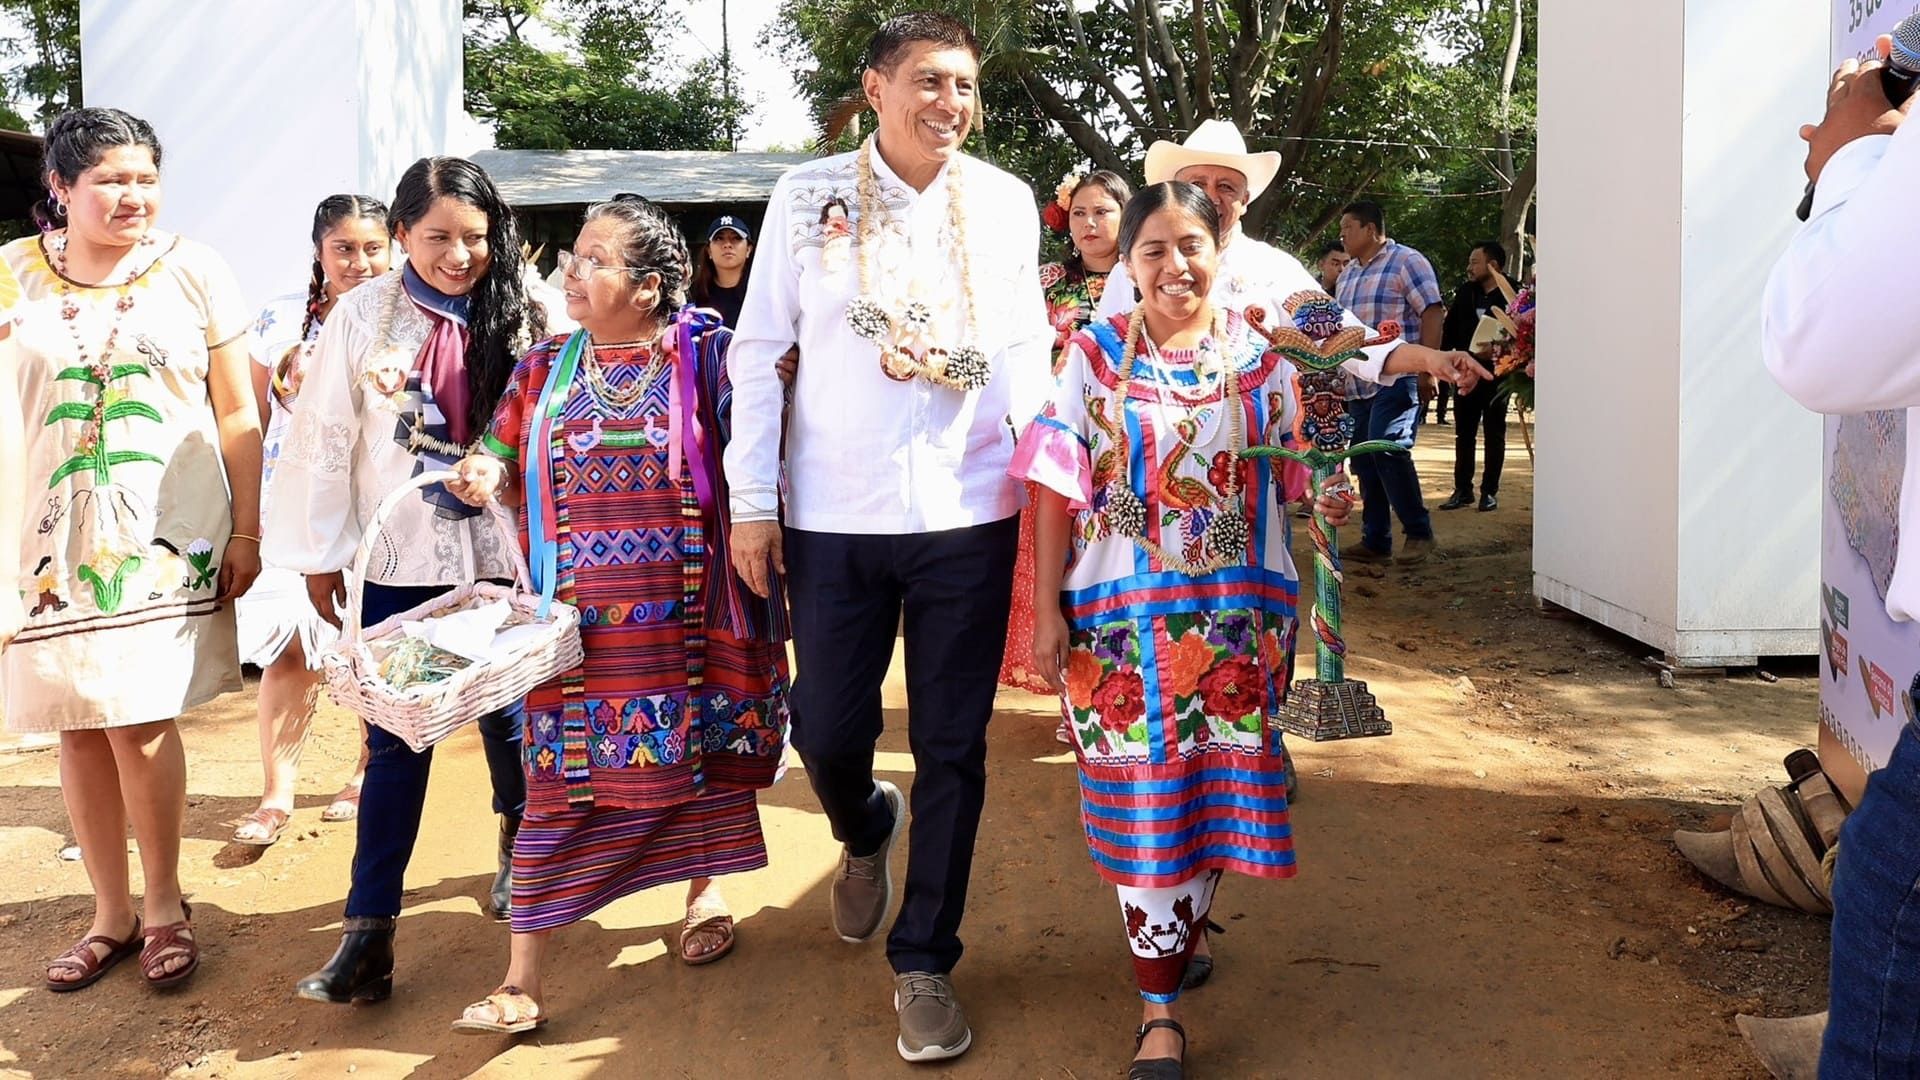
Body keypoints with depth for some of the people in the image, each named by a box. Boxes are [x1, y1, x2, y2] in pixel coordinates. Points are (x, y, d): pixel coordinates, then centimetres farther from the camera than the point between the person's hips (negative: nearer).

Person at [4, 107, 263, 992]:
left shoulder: (193, 271, 0)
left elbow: (238, 414, 2)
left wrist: (246, 533, -1)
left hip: (169, 534, -2)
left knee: (139, 719, -5)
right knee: (79, 725, 6)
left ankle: (165, 907, 14)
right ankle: (111, 912, 22)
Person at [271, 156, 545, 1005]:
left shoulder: (516, 319, -1)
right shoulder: (364, 316, -4)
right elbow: (324, 440, -1)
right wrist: (320, 553, 0)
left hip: (497, 554, 1)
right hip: (398, 560, -1)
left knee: (505, 712, 13)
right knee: (396, 737, 0)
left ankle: (519, 850, 39)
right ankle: (369, 930, 5)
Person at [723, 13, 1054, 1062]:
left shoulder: (1004, 201, 4)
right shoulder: (809, 194, 1)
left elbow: (1026, 352, 10)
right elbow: (758, 349, 2)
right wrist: (749, 500, -3)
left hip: (970, 513, 1)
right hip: (834, 515, 0)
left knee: (952, 749, 4)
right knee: (826, 729, 7)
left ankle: (924, 960, 20)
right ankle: (866, 831, 43)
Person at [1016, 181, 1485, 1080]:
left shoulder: (1258, 350, 5)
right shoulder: (1097, 356, 0)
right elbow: (1059, 488, -2)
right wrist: (1046, 607, -6)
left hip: (1236, 614, 2)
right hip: (1126, 616, -2)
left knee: (1216, 792, 7)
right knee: (1145, 800, 0)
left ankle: (1178, 928, 35)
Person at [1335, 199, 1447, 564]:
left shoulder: (1406, 261, -4)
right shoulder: (1348, 274, 19)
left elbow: (1433, 312, -10)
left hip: (1396, 380, -8)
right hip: (1358, 384, 8)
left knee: (1387, 449, -19)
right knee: (1364, 459, 6)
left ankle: (1419, 532, -5)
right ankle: (1375, 540, 13)